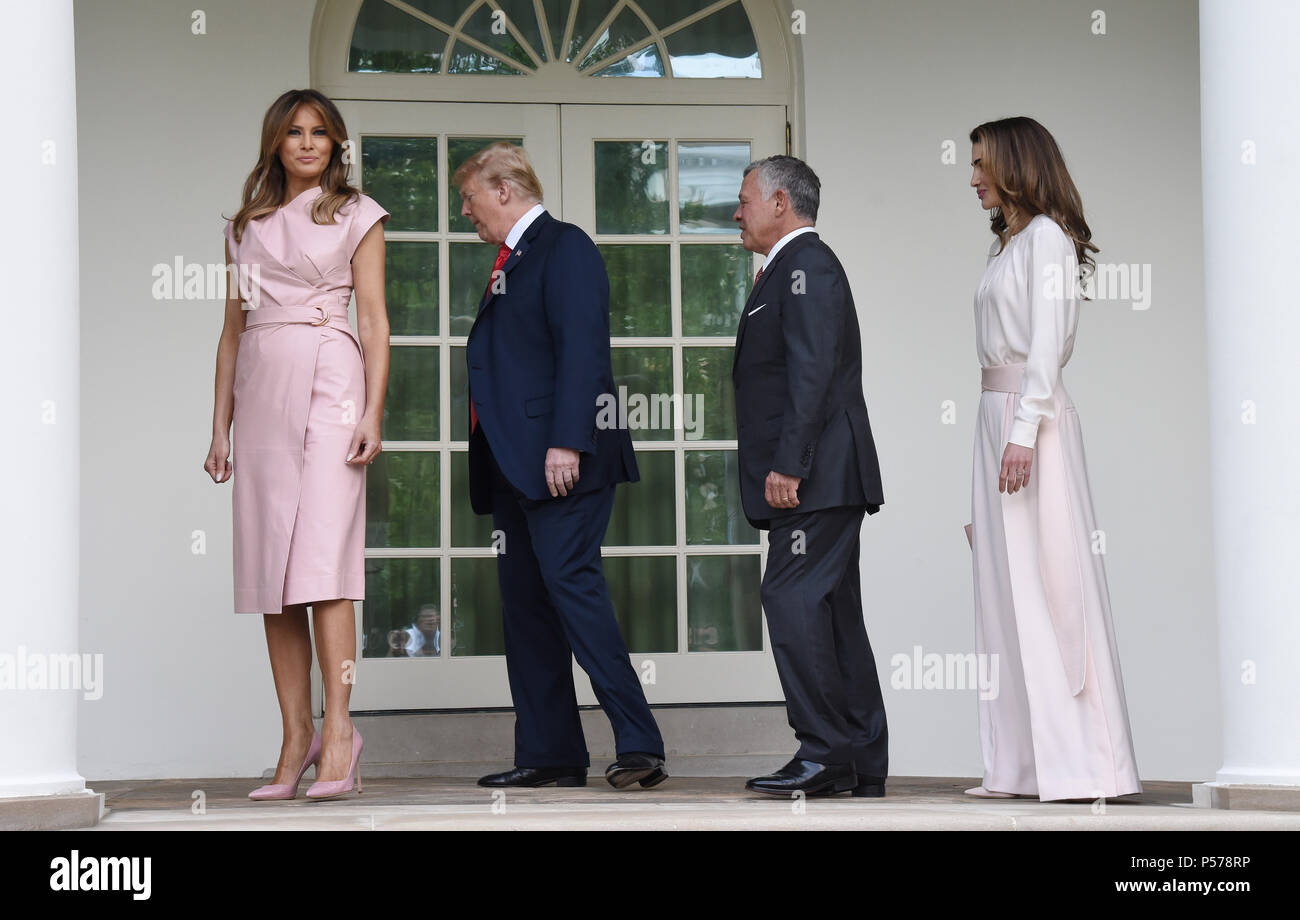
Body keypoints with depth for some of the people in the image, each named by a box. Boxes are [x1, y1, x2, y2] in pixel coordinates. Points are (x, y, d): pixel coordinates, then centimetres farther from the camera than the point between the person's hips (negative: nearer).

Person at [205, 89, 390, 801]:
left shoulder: (356, 216, 9)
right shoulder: (247, 225, 19)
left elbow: (374, 320, 3)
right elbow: (233, 328, 19)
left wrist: (372, 414, -9)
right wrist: (220, 427, 12)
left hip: (328, 380, -4)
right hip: (261, 388, 4)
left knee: (320, 558, -16)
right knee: (269, 570, -1)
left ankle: (337, 730, -19)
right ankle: (295, 741, 0)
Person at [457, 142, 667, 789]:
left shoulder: (565, 247, -5)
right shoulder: (510, 262, 23)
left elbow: (581, 349, -16)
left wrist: (566, 443, -24)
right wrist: (491, 462, 16)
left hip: (561, 461, -10)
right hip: (512, 465, 10)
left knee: (570, 582, -17)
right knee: (523, 602, 7)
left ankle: (638, 745, -17)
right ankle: (548, 754, 11)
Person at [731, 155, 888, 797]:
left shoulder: (805, 265, -9)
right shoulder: (790, 270, 23)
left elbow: (812, 372, -19)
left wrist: (787, 465, -23)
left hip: (815, 477, -11)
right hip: (817, 480, 11)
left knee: (793, 599, -14)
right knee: (833, 612, 9)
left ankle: (826, 751, -15)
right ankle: (862, 765, 10)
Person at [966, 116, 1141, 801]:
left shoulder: (1046, 236, -5)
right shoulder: (1006, 245, 21)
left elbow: (1048, 338, -14)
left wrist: (1024, 429, -22)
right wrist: (1003, 428, 12)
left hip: (1032, 413, -9)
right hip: (996, 413, 9)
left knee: (1046, 581, -10)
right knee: (1006, 584, 5)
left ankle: (1078, 762, -9)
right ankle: (1023, 764, 6)